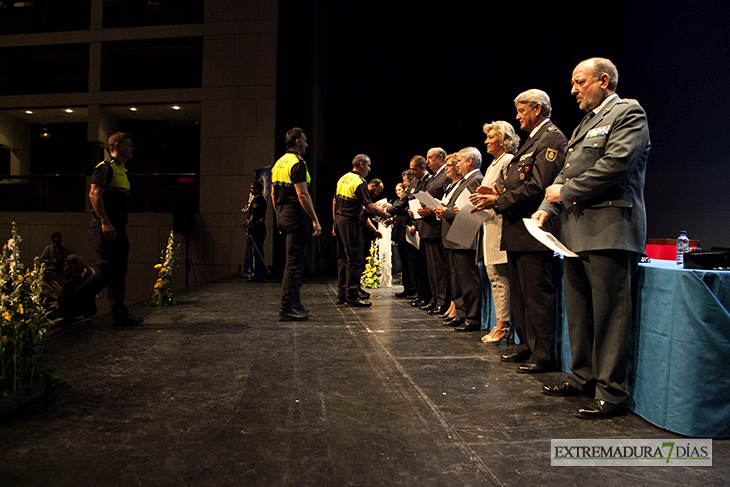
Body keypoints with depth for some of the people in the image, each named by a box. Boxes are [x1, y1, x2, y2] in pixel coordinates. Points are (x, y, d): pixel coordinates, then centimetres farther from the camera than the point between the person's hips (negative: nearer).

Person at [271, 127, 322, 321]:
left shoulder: (278, 163, 16)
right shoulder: (297, 163, -13)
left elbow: (273, 194, 19)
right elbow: (302, 195, -20)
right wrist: (315, 220, -18)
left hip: (283, 216, 10)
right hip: (295, 217, -10)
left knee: (300, 257, 18)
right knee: (294, 261, -6)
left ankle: (295, 303, 23)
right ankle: (287, 309, -4)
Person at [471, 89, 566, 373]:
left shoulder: (552, 139, -10)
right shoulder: (533, 139, 22)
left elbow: (538, 187, -20)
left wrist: (498, 201, -16)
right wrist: (501, 193, 5)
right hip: (518, 232, 11)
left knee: (538, 295, -5)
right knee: (520, 294, 15)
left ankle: (543, 355, 4)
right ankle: (527, 346, 26)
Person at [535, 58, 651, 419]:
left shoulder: (628, 113, -3)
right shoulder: (585, 123, 24)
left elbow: (615, 164, -17)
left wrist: (565, 192, -11)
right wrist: (547, 206, 6)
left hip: (609, 231, -9)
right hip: (577, 231, 9)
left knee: (609, 315, -5)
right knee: (578, 311, 14)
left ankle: (611, 393, 3)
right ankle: (583, 377, 26)